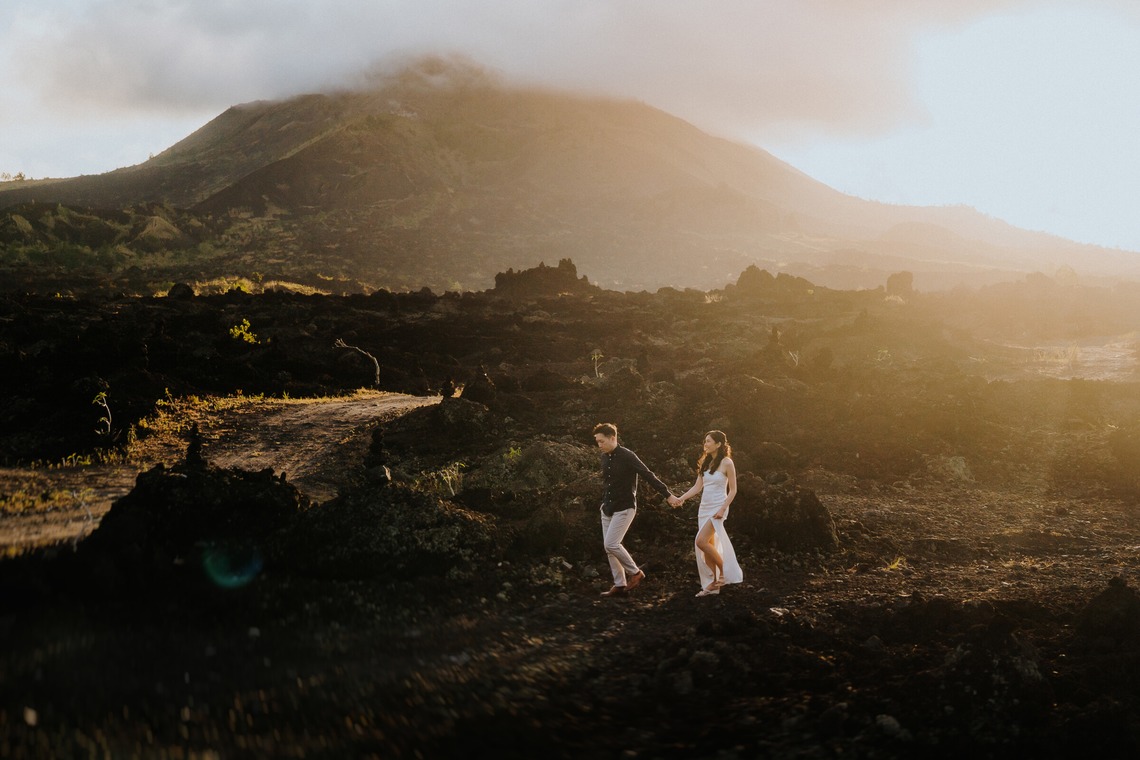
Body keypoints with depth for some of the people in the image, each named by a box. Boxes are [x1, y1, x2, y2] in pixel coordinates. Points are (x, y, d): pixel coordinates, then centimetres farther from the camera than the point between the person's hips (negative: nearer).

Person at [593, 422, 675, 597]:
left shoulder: (627, 456, -16)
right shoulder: (604, 457, 6)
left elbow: (649, 476, -18)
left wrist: (668, 495, -22)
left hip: (624, 508, -7)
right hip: (607, 509, 7)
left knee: (611, 544, -17)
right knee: (609, 547, 3)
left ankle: (635, 572, 0)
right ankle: (619, 584, 9)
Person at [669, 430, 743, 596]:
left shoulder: (726, 463, -8)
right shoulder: (705, 462, 10)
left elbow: (733, 490, -8)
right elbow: (697, 487, 10)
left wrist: (723, 508, -18)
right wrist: (681, 498, -3)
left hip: (717, 508, -7)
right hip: (704, 507, 7)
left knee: (701, 541, -18)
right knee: (708, 545, 6)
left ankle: (724, 570, -1)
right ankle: (712, 583, 12)